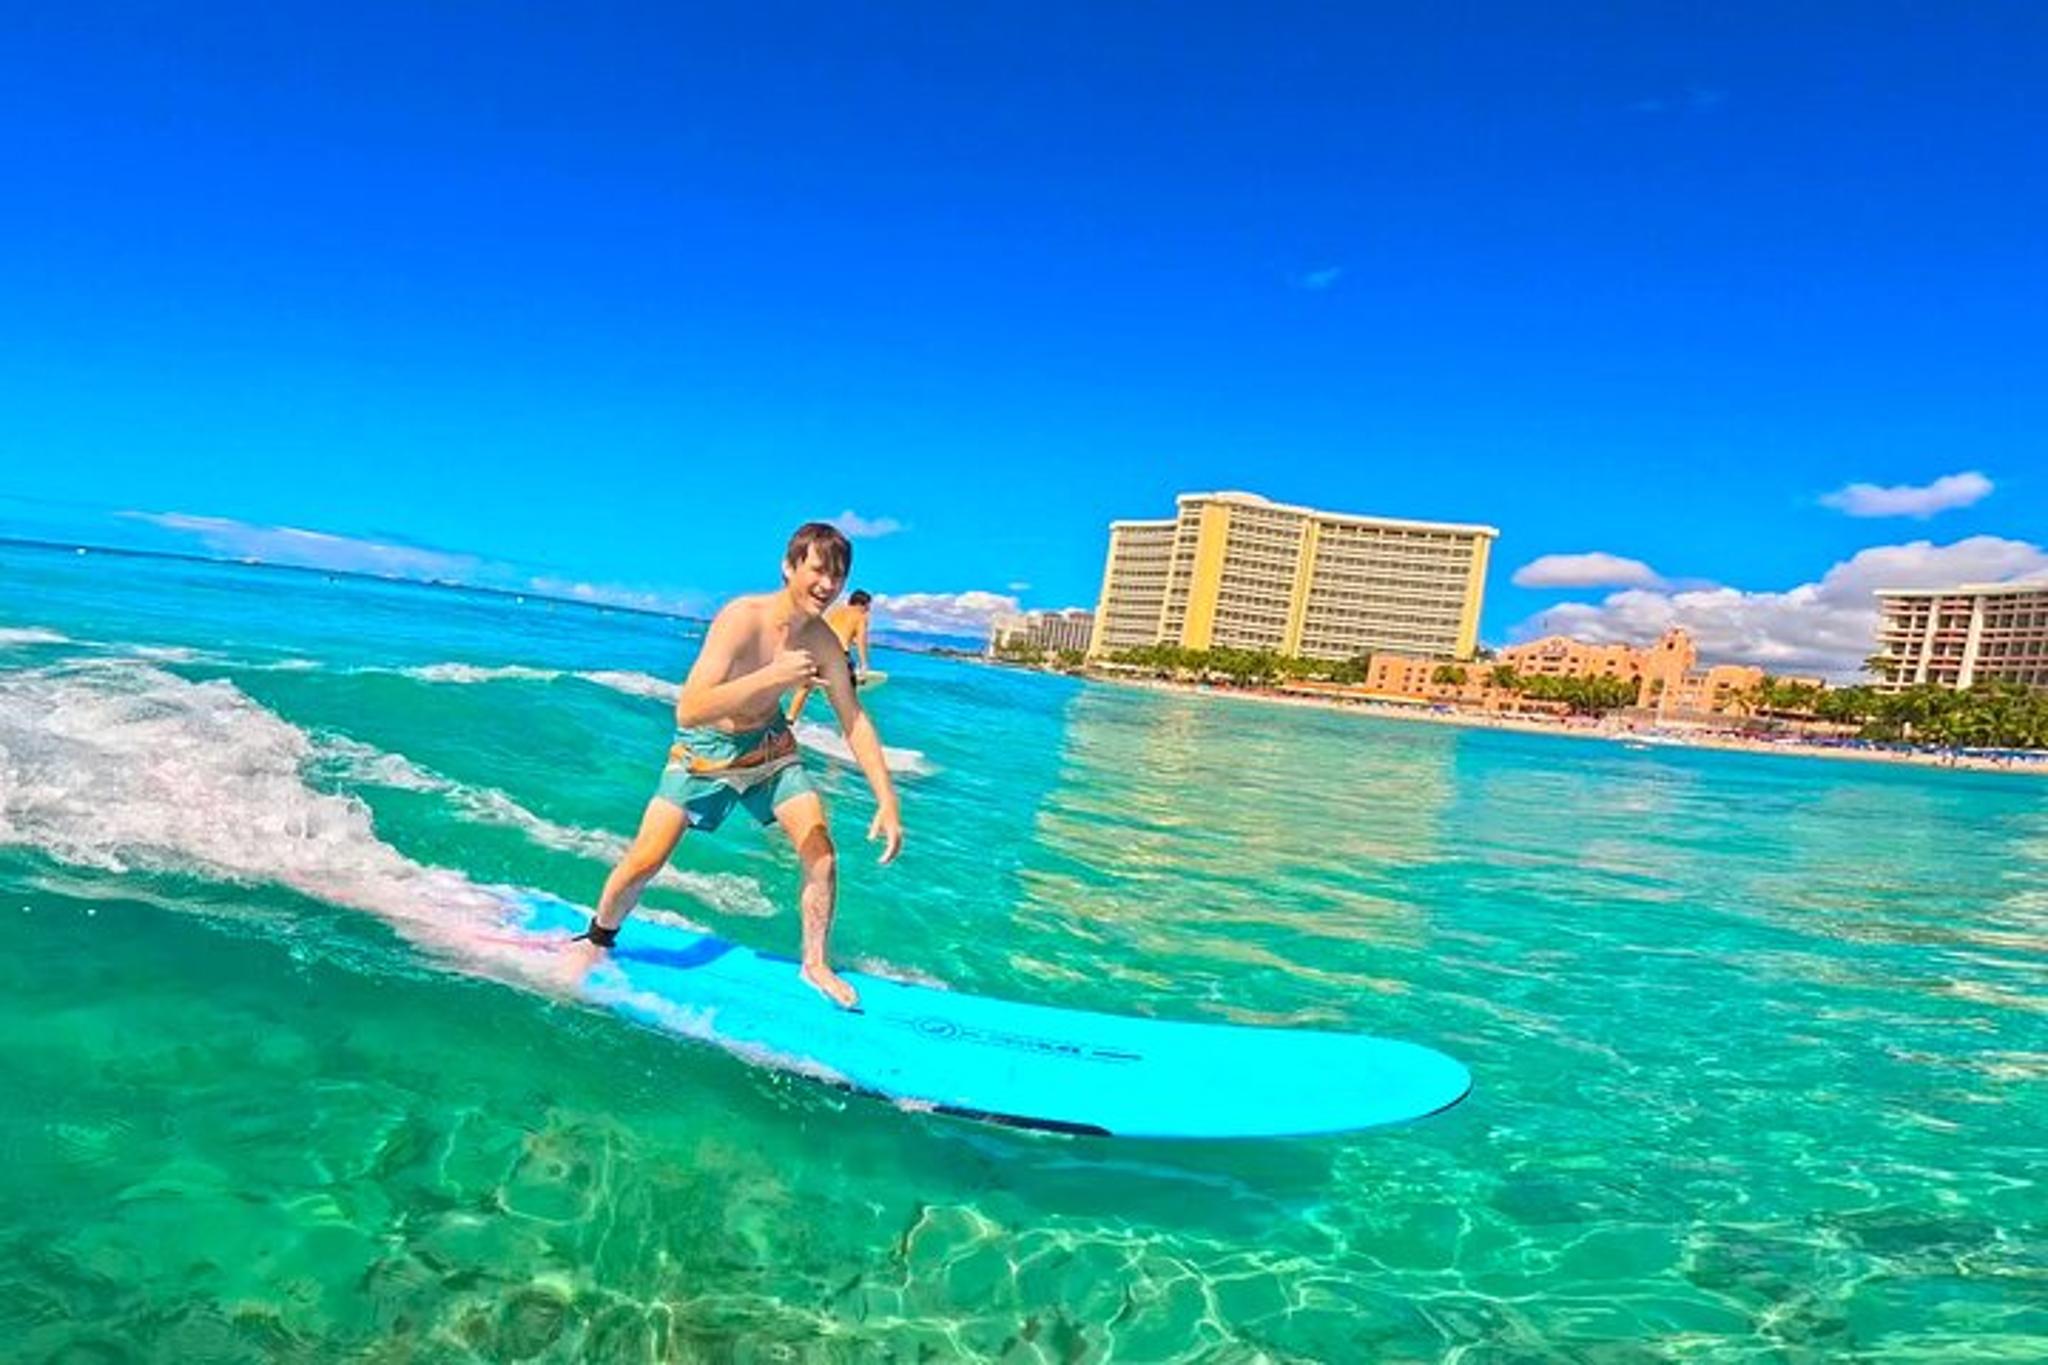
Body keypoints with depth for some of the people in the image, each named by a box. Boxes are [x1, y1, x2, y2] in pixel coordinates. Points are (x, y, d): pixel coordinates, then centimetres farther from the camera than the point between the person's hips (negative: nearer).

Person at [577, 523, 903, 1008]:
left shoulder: (823, 642, -16)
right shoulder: (741, 618, -31)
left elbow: (854, 720, -6)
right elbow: (688, 712, -39)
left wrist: (887, 802, -13)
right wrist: (771, 678, -48)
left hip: (770, 748, 4)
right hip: (705, 749, -4)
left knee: (822, 855, -8)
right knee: (644, 862, -7)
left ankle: (816, 964, 13)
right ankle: (596, 941, 24)